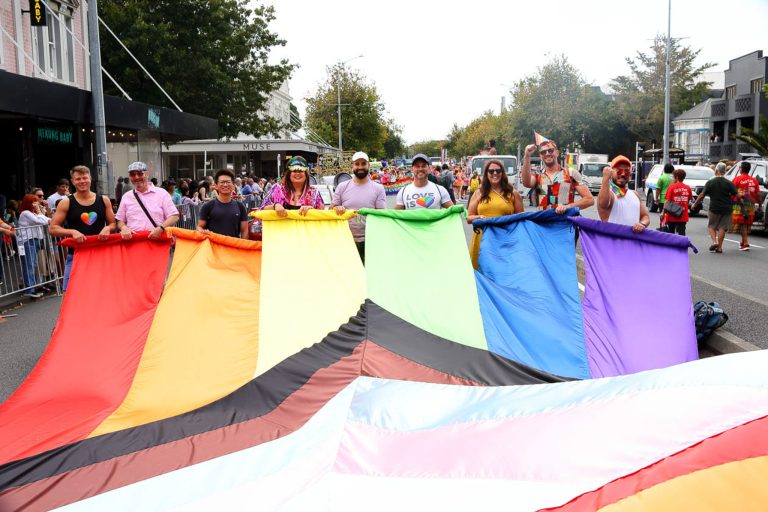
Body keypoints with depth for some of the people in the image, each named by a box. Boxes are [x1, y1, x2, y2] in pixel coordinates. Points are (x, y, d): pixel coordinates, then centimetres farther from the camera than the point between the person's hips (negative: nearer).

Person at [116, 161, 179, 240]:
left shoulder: (161, 193, 4)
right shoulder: (126, 197, 14)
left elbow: (174, 216, -1)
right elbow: (120, 220, 17)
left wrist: (161, 228, -18)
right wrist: (123, 228, -7)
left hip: (156, 241, -3)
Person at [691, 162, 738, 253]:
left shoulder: (710, 182, -5)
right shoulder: (729, 183, -4)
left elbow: (702, 195, -5)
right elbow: (736, 195, -6)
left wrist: (695, 204, 6)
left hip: (714, 208, -1)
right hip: (726, 209, 1)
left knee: (711, 226, 16)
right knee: (722, 227, 7)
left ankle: (714, 242, -3)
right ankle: (719, 247, 8)